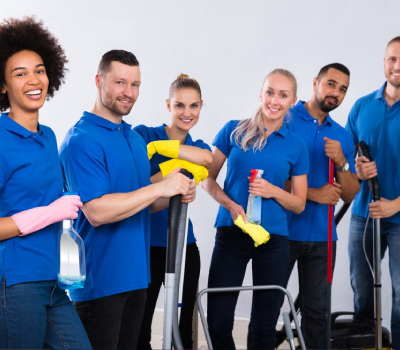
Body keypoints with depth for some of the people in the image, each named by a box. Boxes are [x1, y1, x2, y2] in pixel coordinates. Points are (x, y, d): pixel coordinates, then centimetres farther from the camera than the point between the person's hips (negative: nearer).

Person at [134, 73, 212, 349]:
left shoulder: (199, 148, 8)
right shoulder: (143, 135, -3)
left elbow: (206, 159, -18)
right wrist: (169, 172, -26)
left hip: (184, 247, 4)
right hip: (146, 246, -4)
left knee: (184, 327, 12)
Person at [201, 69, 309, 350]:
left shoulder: (296, 145, 4)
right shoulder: (235, 130, 2)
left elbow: (299, 204, 8)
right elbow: (209, 179, 5)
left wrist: (273, 191, -12)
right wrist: (231, 205, -13)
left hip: (274, 239, 1)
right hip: (231, 232, -1)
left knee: (264, 326, 7)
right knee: (218, 323, -4)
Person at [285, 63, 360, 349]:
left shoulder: (342, 136, 11)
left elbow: (350, 195, 9)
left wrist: (341, 162, -10)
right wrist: (313, 194, -12)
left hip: (322, 237, 4)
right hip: (283, 230, -4)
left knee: (317, 310, 8)